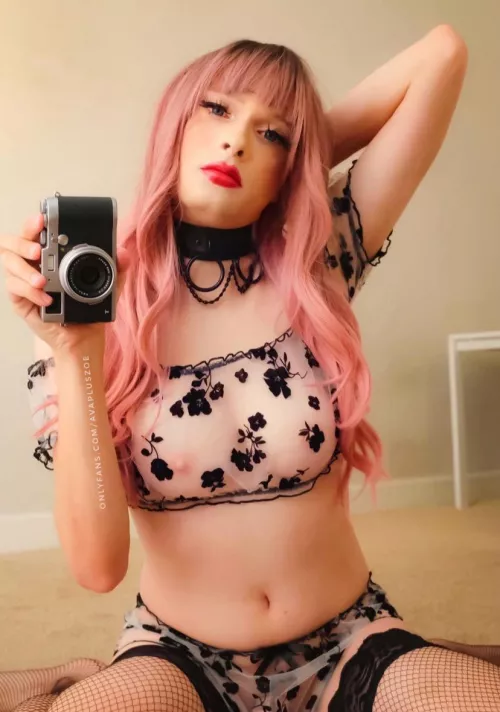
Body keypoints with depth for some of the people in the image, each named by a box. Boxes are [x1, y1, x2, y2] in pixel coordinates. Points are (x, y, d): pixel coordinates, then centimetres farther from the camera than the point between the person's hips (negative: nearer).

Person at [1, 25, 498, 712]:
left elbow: (442, 53, -7)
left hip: (352, 648, 1)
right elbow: (97, 565, -16)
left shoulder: (318, 268, -5)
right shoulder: (90, 311, -8)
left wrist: (304, 156, -1)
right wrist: (74, 354, -22)